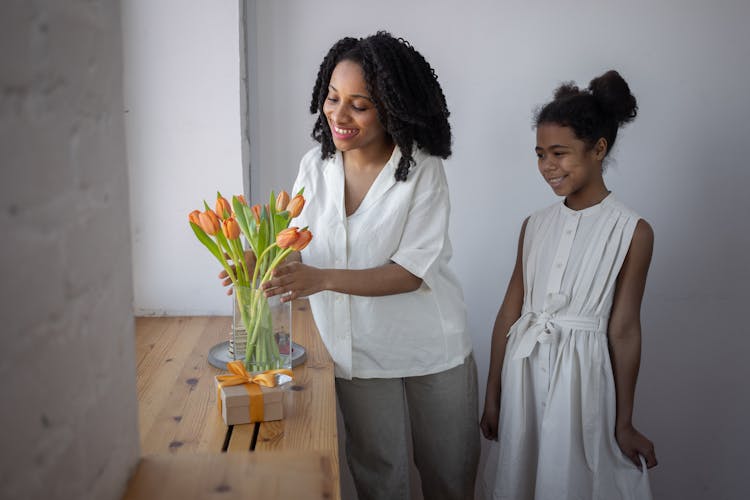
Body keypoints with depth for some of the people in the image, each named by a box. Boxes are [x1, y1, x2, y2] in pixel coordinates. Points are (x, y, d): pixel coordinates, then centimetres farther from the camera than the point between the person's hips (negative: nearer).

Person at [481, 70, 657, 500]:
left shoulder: (632, 231, -9)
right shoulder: (534, 226, 3)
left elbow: (623, 330, -8)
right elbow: (510, 312, 4)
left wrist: (624, 423, -2)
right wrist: (492, 395, 8)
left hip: (581, 375, -4)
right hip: (522, 371, 4)